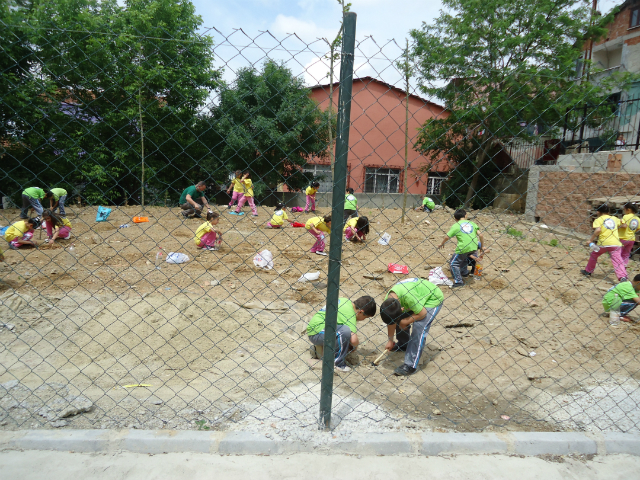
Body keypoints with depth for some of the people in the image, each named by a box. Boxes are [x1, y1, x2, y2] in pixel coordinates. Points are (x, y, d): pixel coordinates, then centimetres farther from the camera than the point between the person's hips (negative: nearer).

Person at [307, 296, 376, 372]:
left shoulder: (346, 301, 6)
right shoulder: (350, 313, -20)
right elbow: (353, 340, -28)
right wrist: (356, 345, -2)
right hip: (316, 334, -10)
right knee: (346, 331, -29)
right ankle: (338, 363, -12)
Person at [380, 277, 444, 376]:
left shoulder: (408, 296, -42)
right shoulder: (388, 300, -17)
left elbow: (422, 313, -29)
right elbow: (391, 321, -2)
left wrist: (406, 321, -22)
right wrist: (390, 340, 5)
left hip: (433, 299, -7)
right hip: (419, 298, 7)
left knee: (419, 329, -19)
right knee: (401, 320, 8)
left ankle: (411, 366, -14)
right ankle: (403, 345, 35)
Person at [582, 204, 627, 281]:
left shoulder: (598, 220, 4)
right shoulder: (614, 218, 18)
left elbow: (598, 230, -14)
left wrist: (591, 240, -12)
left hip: (603, 243, -2)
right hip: (616, 243, 3)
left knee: (594, 254, 22)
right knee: (617, 261, -4)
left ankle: (588, 271, 32)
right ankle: (623, 276, -25)